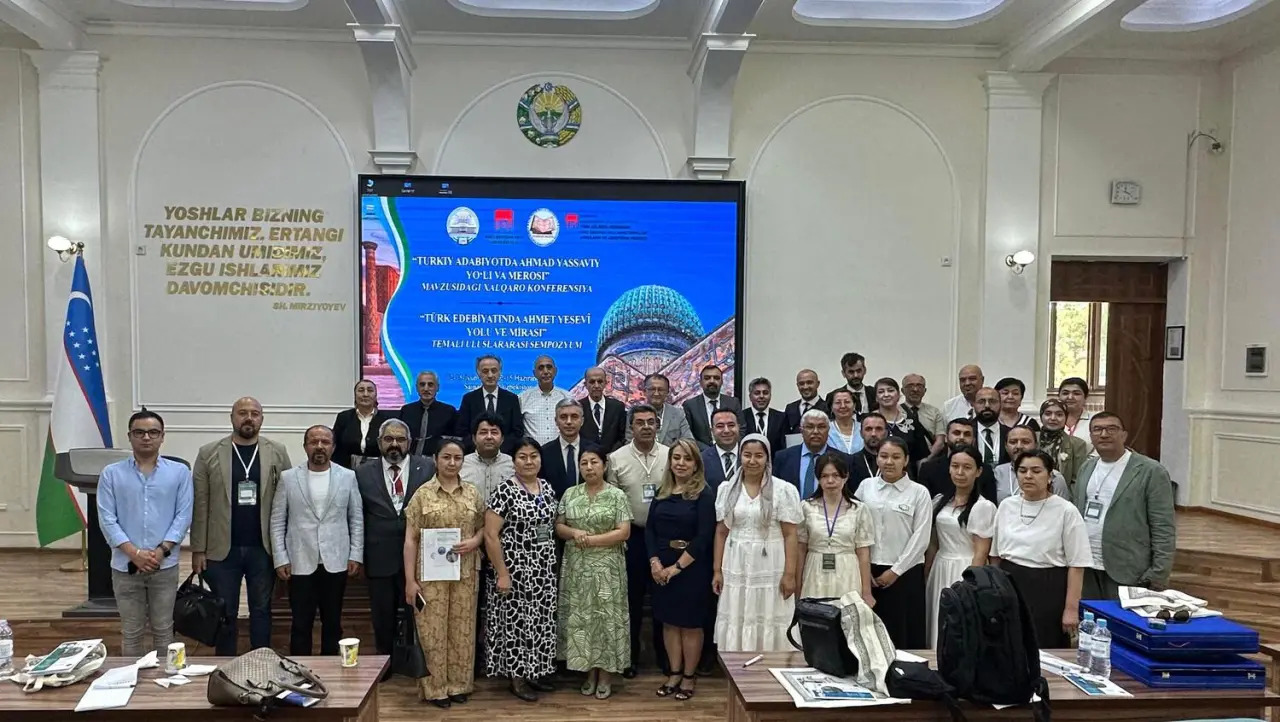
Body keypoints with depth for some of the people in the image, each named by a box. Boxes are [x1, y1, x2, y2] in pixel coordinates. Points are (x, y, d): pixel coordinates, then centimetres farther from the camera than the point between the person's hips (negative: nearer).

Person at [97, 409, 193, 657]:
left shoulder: (179, 472, 1)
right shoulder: (111, 474, 1)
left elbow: (183, 515, -3)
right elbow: (107, 519, -4)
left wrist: (161, 551, -13)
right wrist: (134, 554, -13)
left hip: (165, 566, 0)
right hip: (125, 566, 0)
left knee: (163, 630, 10)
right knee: (131, 632, 11)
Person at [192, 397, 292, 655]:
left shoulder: (278, 453, 1)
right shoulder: (208, 454, 0)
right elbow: (200, 505, -1)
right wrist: (198, 549, -3)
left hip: (263, 548, 0)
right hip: (222, 549, 0)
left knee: (261, 610, 11)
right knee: (225, 613, 10)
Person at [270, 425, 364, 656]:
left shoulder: (348, 477, 2)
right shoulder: (288, 478, 1)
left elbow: (357, 519, 4)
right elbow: (277, 522, 2)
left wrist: (356, 555, -1)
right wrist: (281, 559, -4)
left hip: (336, 563, 1)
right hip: (301, 564, -1)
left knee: (332, 623, 11)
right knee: (301, 624, 6)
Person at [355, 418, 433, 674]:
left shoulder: (428, 468, -1)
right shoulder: (363, 473, 3)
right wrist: (358, 554, 2)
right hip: (380, 559, 1)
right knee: (383, 618, 14)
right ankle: (383, 663, 31)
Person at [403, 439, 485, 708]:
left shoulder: (473, 493, 5)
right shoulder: (422, 494, -4)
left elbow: (483, 527, 13)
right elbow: (410, 540, -4)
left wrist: (474, 541, -10)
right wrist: (410, 580, -9)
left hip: (465, 573, 3)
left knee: (462, 629, 9)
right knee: (433, 630, 2)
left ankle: (459, 684, 22)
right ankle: (435, 688, 15)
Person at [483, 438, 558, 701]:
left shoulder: (547, 487, 6)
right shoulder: (504, 491, -14)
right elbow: (490, 535, -16)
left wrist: (552, 563, 10)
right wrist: (502, 573, -17)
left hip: (544, 570, 6)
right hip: (515, 570, -6)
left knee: (541, 620, 13)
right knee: (516, 621, 3)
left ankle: (536, 671, 27)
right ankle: (517, 677, 17)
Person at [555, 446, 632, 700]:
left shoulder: (617, 495, -5)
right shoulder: (570, 494, 6)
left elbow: (624, 533, -10)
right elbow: (558, 527, 7)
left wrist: (590, 539, -15)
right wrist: (573, 532, -14)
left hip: (606, 567, -3)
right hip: (576, 567, 3)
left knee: (606, 616, 1)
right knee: (580, 617, 7)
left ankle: (606, 674, 13)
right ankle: (589, 671, 20)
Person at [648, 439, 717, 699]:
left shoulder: (704, 494, -8)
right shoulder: (662, 493, 8)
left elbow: (704, 537, -15)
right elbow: (650, 529, 4)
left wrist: (677, 567, -16)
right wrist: (654, 562, -11)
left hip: (692, 568, -5)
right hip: (661, 568, 5)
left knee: (691, 624, 5)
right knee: (669, 622, 11)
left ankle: (688, 677, 18)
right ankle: (674, 674, 23)